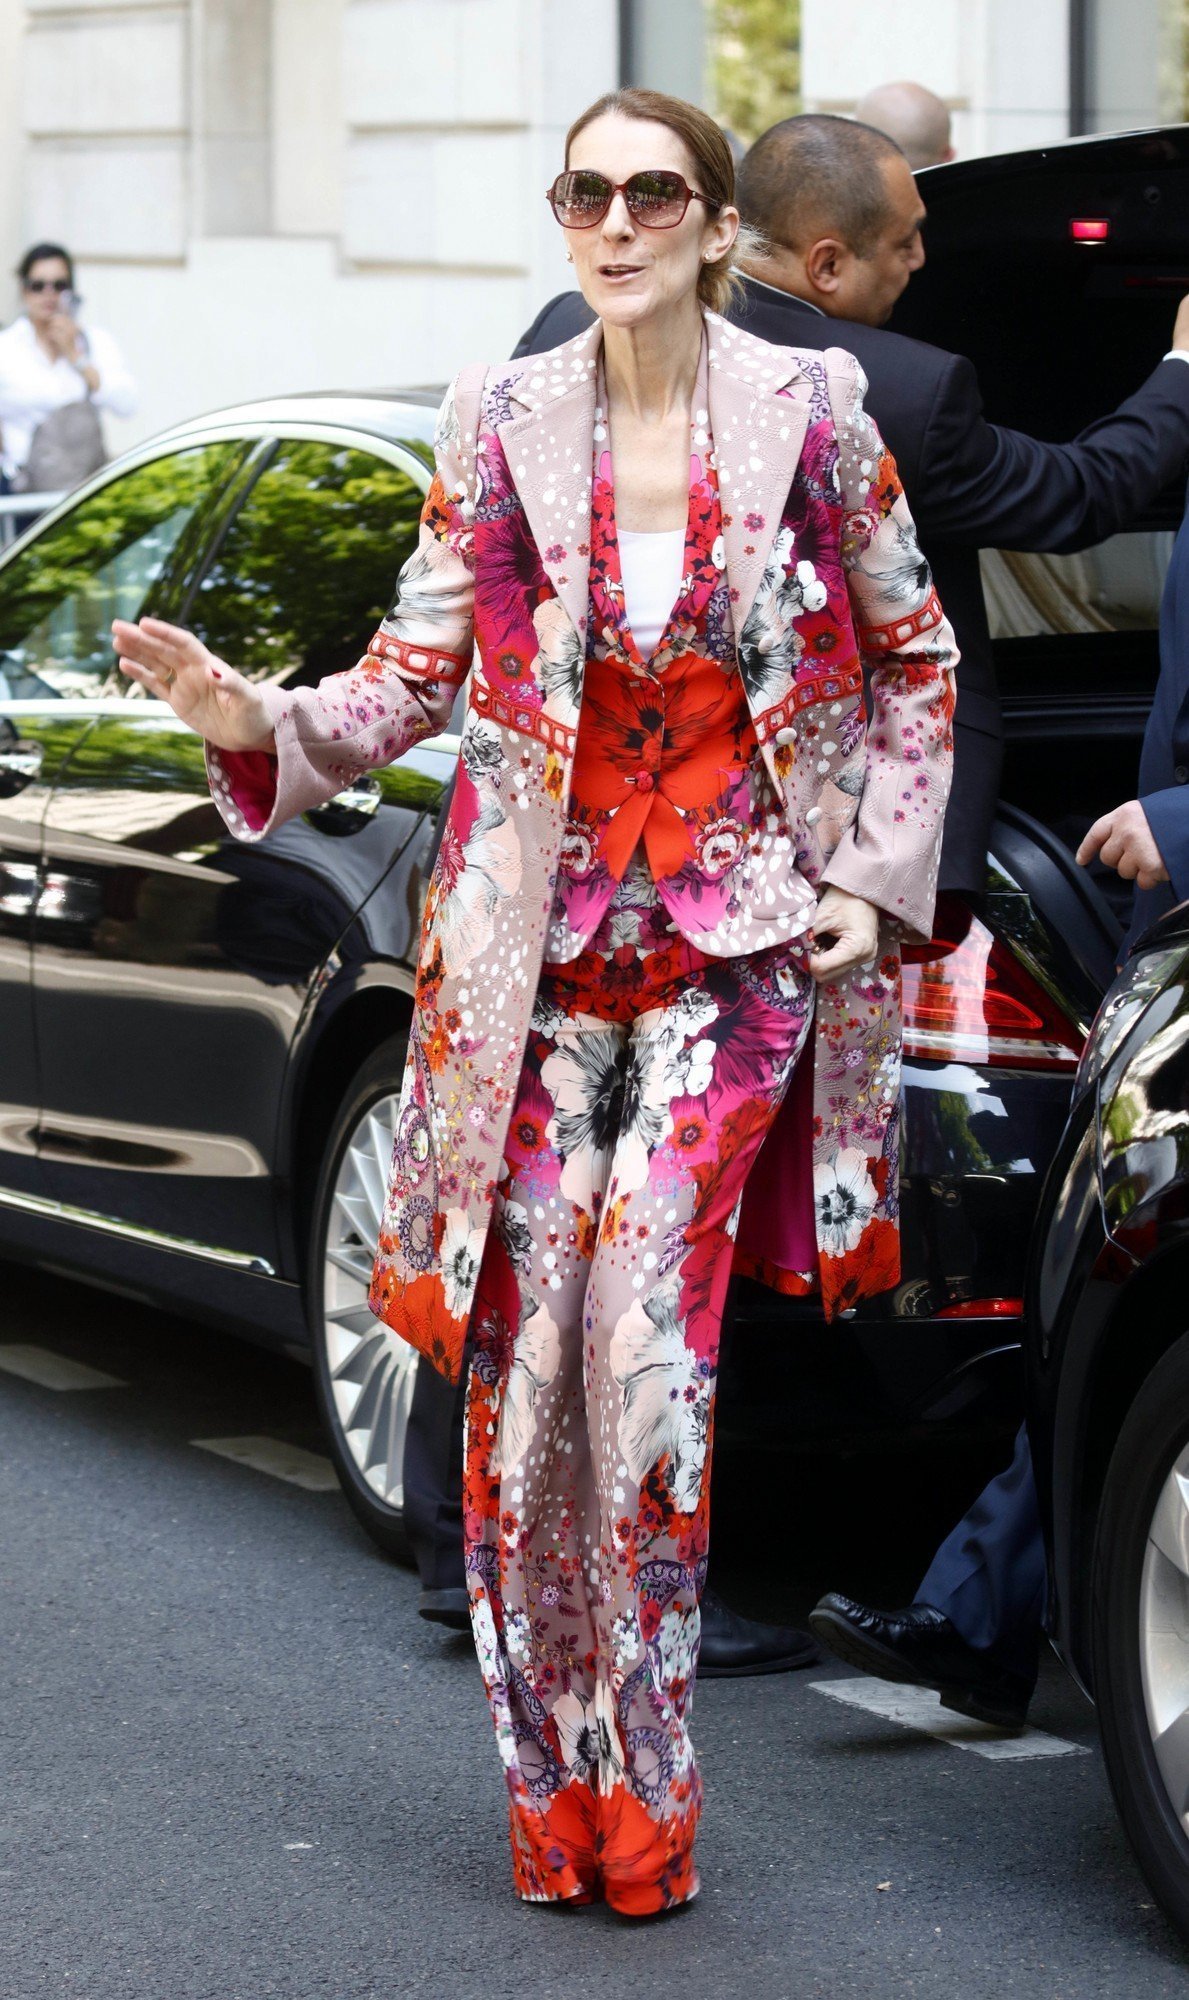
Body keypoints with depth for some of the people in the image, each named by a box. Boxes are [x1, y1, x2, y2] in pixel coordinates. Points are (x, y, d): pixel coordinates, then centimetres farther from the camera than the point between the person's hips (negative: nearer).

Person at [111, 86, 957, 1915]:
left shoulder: (812, 412, -1)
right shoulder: (499, 424, 3)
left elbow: (915, 664, 10)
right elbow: (420, 672, 4)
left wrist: (872, 877, 3)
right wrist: (253, 722, -13)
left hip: (734, 943, -2)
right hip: (534, 952, 2)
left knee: (647, 1323, -16)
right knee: (522, 1360, -2)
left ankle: (644, 1797, -4)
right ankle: (554, 1794, 12)